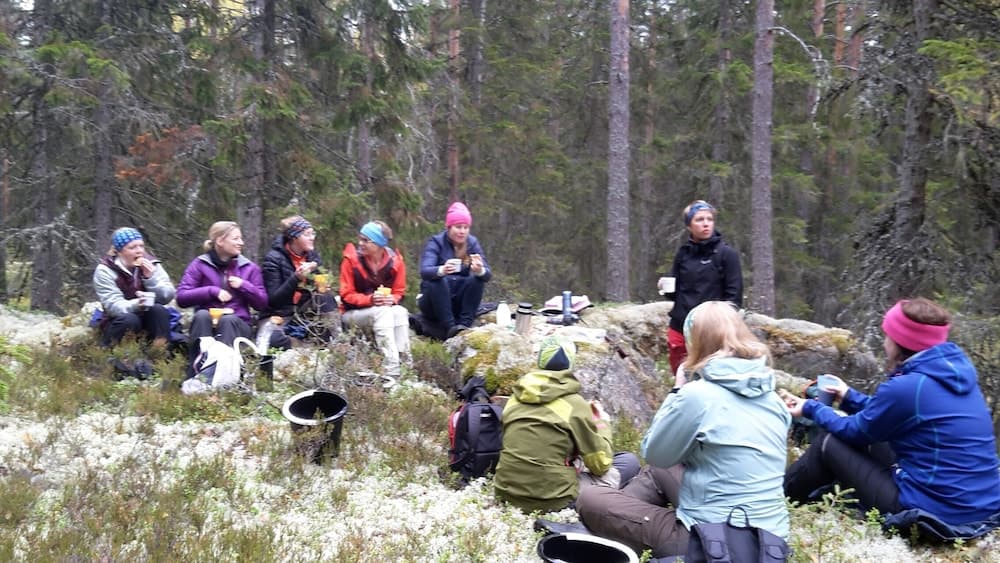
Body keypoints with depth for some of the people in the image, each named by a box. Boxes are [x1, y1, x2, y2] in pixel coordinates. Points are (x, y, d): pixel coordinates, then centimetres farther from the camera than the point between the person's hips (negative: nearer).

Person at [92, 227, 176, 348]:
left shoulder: (151, 263, -1)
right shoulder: (105, 271, -11)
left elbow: (168, 296, -8)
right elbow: (113, 305, -22)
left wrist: (151, 277, -23)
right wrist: (136, 305, -41)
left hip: (147, 319, 3)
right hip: (120, 321, -3)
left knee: (159, 310, -28)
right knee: (129, 320, -35)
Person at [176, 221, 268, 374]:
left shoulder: (249, 268, 13)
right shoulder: (199, 264, 7)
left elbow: (262, 304, 9)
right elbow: (181, 297, -4)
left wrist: (243, 285, -6)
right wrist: (212, 291, -13)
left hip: (238, 323, 1)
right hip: (206, 322, 0)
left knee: (228, 320, -33)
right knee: (202, 315, -33)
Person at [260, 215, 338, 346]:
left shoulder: (312, 255, 4)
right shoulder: (273, 259, -12)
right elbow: (273, 299, -17)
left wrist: (322, 287, -13)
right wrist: (296, 277, -31)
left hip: (304, 313, 6)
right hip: (279, 315, -6)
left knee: (326, 297, -22)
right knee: (277, 340, -37)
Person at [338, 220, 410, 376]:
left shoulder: (395, 261, -6)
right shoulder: (351, 259, -12)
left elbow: (399, 292, 4)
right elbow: (346, 295, -10)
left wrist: (392, 299, -21)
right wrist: (370, 300, -27)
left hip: (385, 309, 3)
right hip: (354, 313, -3)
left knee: (400, 312, -29)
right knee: (382, 312, -33)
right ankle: (391, 369, -44)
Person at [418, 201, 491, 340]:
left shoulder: (472, 243, -1)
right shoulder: (436, 242, -10)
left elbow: (488, 274, -13)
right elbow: (424, 271, -27)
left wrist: (480, 271, -38)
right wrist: (442, 270, -50)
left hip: (459, 302, 3)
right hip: (433, 302, -3)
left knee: (477, 279, -20)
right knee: (437, 280, -30)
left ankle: (465, 324, -27)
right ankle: (450, 327, -35)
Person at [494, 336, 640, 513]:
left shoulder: (516, 397, 7)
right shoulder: (575, 404, -8)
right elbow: (600, 464, -2)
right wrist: (602, 424, 15)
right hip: (552, 501, -6)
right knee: (629, 461, 6)